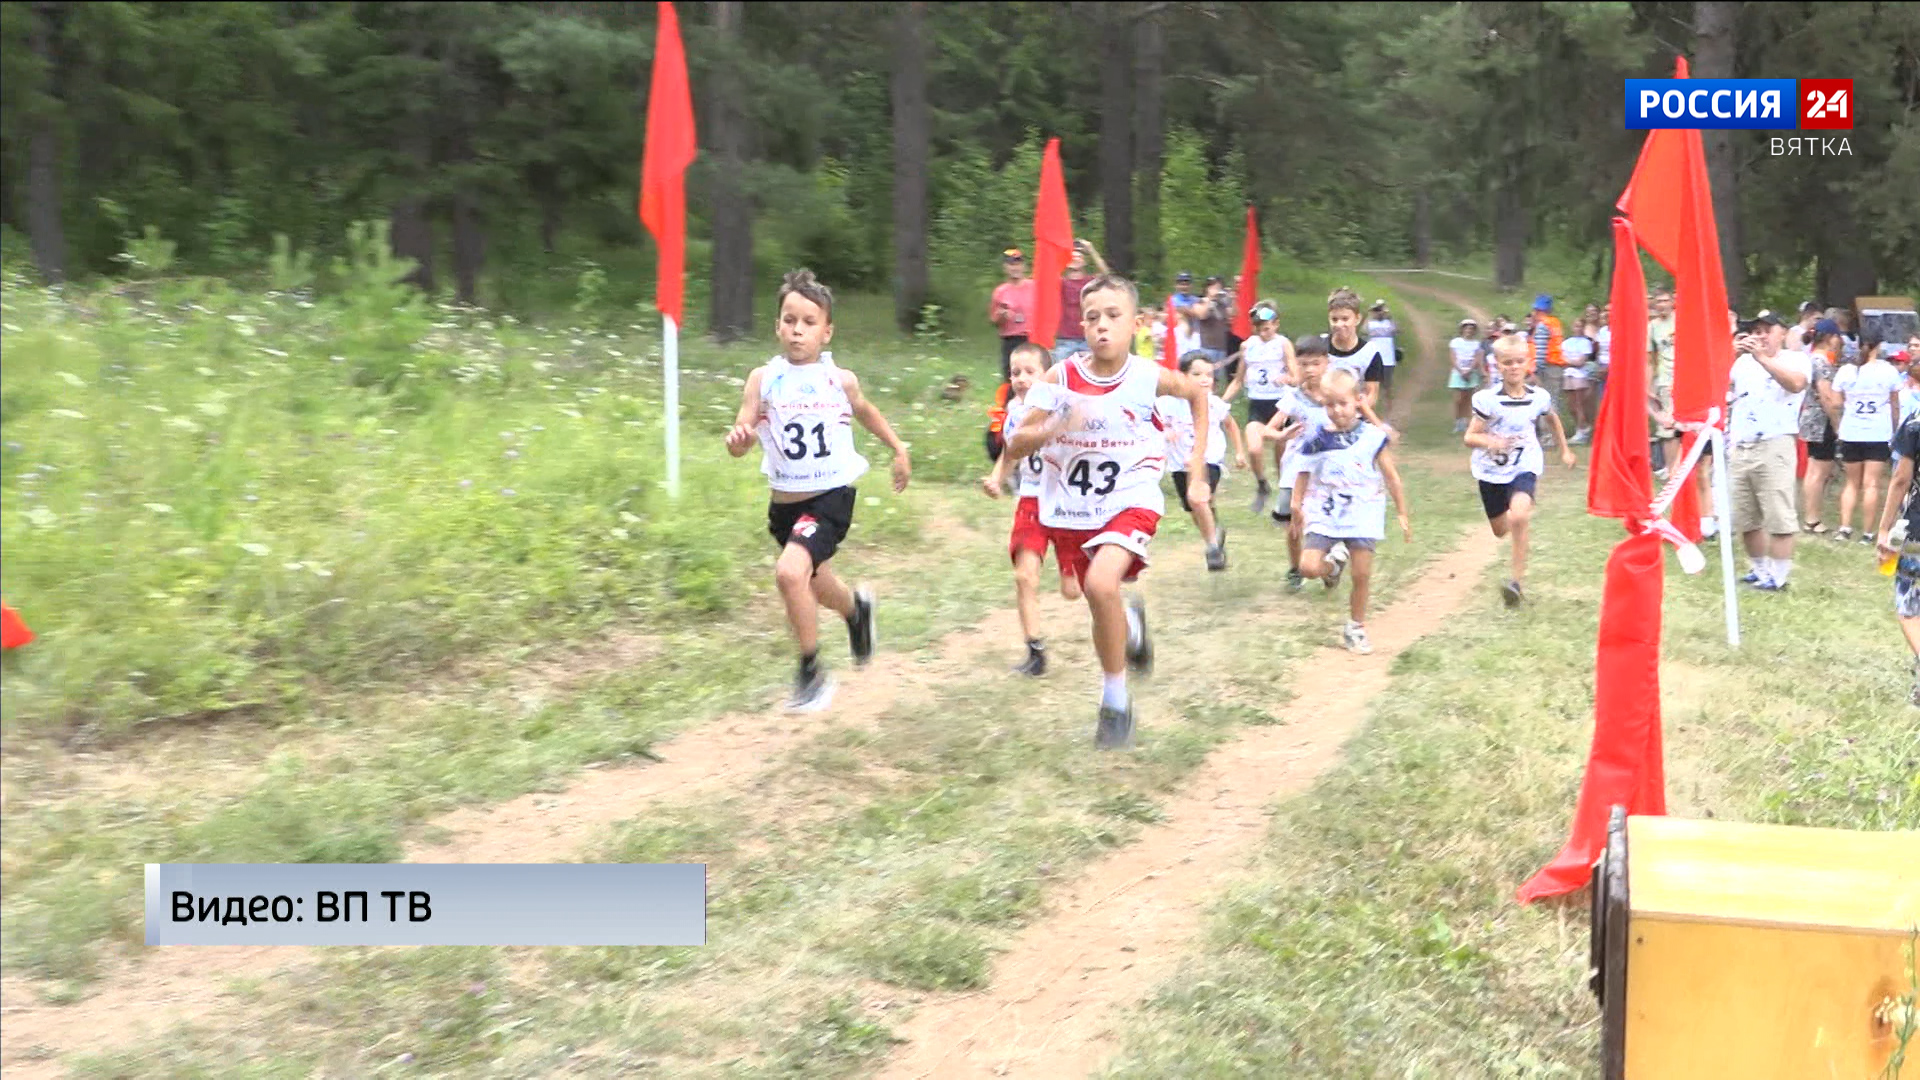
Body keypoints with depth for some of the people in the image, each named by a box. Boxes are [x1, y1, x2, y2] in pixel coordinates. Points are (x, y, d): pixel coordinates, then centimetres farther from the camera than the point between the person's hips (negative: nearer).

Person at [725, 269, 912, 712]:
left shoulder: (840, 380, -6)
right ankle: (857, 609, 61)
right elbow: (740, 439, -12)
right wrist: (738, 439, -34)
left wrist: (899, 450, 22)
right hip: (785, 503, 3)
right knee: (815, 586, 24)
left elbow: (864, 411, 16)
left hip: (831, 497, -3)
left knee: (791, 572, -26)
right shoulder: (763, 378, -7)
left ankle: (812, 674, -9)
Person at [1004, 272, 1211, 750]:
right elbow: (1015, 445, -14)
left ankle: (1115, 702, -10)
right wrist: (1054, 429, -33)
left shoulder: (1148, 377, -12)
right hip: (1070, 509, 3)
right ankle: (1130, 623, 56)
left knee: (1102, 584, -28)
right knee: (1099, 602, 15)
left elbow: (1197, 394, 9)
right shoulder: (1059, 378, -13)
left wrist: (1196, 466, 7)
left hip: (1130, 500, -3)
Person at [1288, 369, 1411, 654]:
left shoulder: (1372, 437, -4)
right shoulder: (1316, 440, -2)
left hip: (1363, 516, -1)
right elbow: (1303, 475, 9)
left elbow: (1391, 477, 3)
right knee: (1309, 567, -14)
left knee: (1362, 574, 0)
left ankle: (1356, 628, 19)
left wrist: (1402, 514, 6)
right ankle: (1334, 563, 23)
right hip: (1324, 515, 1)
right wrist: (1297, 507, 4)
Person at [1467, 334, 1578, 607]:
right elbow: (1470, 436, -13)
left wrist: (1565, 450, 25)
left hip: (1524, 467, -1)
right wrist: (1490, 441, -34)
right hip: (1492, 469, 1)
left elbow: (1553, 418, 17)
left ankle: (1517, 580, -22)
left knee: (1518, 517, -29)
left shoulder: (1539, 397, -7)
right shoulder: (1487, 400, -15)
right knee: (1501, 530, 17)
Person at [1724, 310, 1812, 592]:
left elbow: (1796, 383, -20)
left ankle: (1778, 577, -2)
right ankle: (1761, 570, 25)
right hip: (1739, 449, 6)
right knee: (1745, 519, 11)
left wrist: (1762, 357, -28)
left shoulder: (1796, 359, 2)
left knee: (1779, 518, -7)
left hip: (1774, 446, -6)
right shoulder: (1743, 362, 17)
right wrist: (1732, 356, -10)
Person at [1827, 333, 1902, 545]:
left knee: (1852, 482, 13)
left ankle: (1845, 527, 2)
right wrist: (1895, 430, 19)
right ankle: (1867, 533, -2)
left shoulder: (1845, 371, 1)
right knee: (1872, 484, 0)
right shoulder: (1888, 370, -1)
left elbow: (1835, 402, -2)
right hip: (1879, 434, -2)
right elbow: (1895, 405, 7)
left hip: (1850, 434, 2)